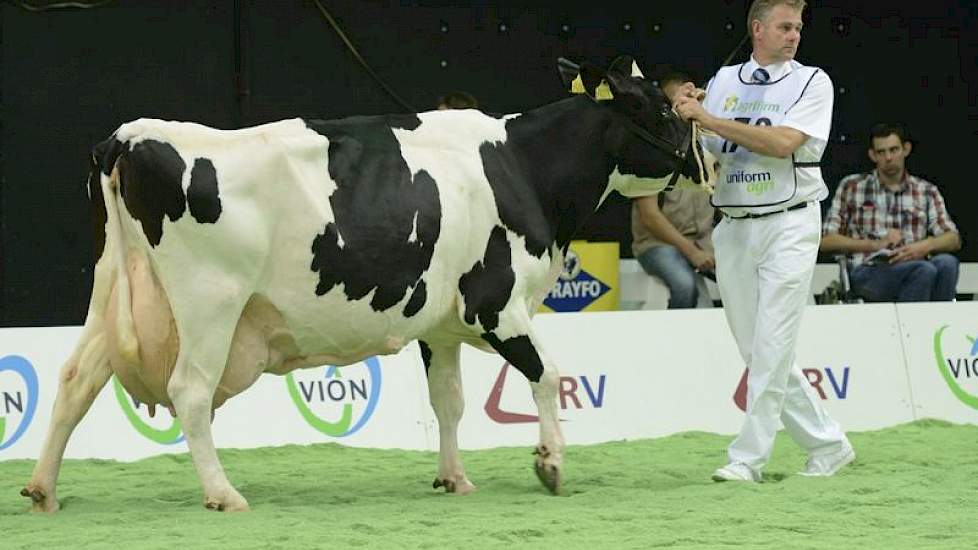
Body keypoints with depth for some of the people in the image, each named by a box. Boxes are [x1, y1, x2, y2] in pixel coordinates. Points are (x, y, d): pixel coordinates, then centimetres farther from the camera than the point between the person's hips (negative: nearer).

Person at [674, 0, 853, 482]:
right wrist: (683, 112, -9)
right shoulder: (723, 82, 11)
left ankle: (748, 459, -9)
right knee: (757, 352, 7)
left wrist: (709, 119, -17)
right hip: (732, 229, 5)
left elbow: (784, 142, -16)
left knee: (771, 346, -10)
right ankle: (827, 445, 18)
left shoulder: (812, 82, 0)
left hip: (789, 223, -5)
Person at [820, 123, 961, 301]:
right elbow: (826, 240, 7)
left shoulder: (926, 191, 19)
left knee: (946, 262, -34)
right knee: (925, 270, -35)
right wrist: (876, 244, -6)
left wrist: (925, 246, -11)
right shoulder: (852, 186, 13)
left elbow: (953, 240, 12)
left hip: (915, 269, 3)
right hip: (868, 272, -3)